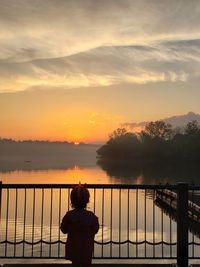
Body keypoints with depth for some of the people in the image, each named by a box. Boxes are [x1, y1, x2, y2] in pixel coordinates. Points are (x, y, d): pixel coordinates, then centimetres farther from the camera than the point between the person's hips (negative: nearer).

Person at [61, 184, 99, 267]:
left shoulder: (69, 215, -16)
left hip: (73, 250, 1)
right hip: (87, 250, 0)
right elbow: (95, 230, -2)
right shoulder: (91, 216, -15)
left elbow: (64, 230, -3)